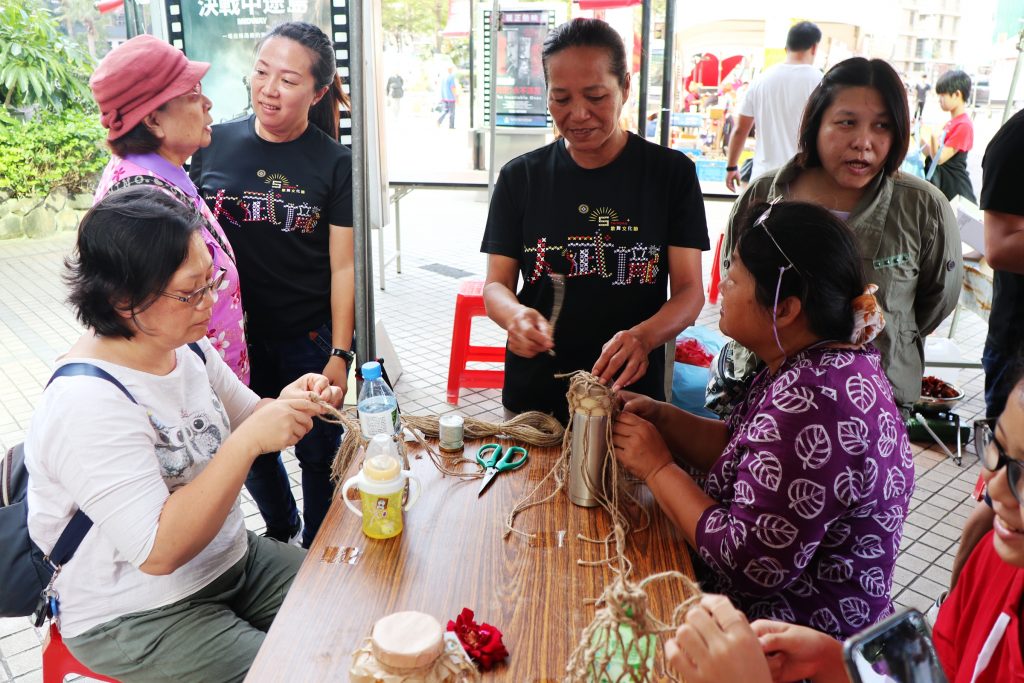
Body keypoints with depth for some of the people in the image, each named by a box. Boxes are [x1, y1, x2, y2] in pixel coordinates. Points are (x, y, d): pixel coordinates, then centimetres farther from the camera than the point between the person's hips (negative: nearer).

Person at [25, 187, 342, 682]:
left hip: (231, 559, 7)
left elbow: (249, 421, 11)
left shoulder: (188, 348, -5)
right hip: (136, 621, -7)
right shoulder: (88, 401, -28)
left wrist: (288, 404, -11)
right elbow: (158, 552, -31)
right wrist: (249, 441, -35)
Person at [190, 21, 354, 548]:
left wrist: (339, 354, -10)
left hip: (310, 336, -2)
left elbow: (343, 267, -7)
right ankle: (279, 530, 46)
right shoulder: (215, 144, 0)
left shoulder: (334, 164, -7)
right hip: (233, 333, 3)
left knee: (318, 452, 11)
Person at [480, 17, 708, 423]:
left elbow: (689, 290, -8)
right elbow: (497, 284, -1)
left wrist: (643, 337, -29)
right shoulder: (520, 177, -1)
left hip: (632, 394, -1)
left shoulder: (672, 173, -4)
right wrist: (516, 315, -24)